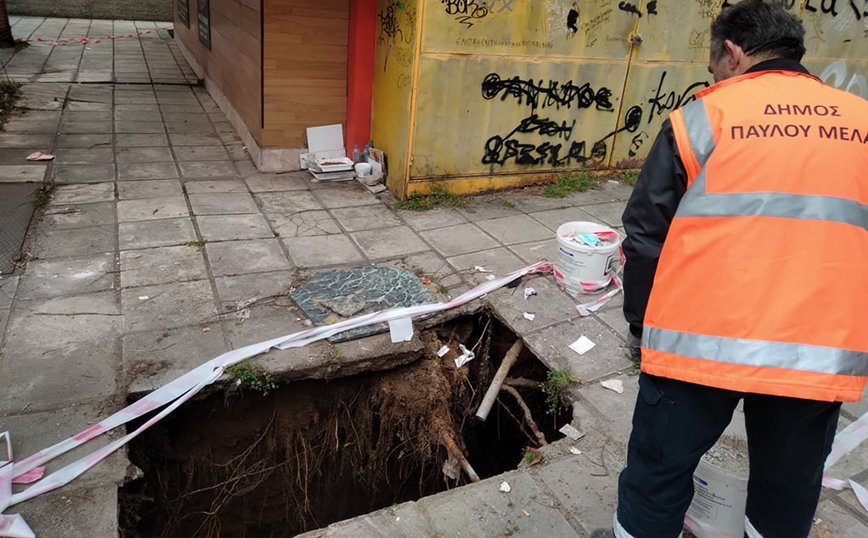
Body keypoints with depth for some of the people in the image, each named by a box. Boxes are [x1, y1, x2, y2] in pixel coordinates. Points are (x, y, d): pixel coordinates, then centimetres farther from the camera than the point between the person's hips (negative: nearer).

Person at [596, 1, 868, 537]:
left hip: (701, 338, -3)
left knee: (662, 466, 15)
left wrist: (642, 326, 12)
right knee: (789, 488, 21)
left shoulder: (703, 117, 0)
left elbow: (646, 236, 0)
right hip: (822, 350, 4)